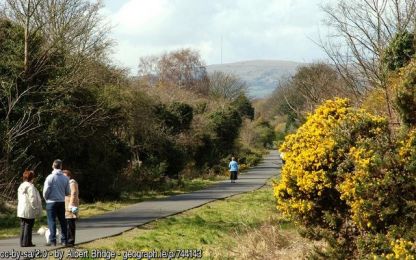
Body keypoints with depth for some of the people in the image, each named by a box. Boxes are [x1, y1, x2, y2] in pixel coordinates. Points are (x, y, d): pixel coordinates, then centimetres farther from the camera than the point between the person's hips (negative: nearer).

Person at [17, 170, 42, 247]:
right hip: (29, 210, -8)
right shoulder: (30, 186, -13)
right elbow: (33, 199, -16)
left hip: (21, 210, 8)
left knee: (23, 226, 11)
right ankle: (26, 242, -4)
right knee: (28, 226, -3)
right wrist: (36, 209, -10)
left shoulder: (21, 186, 14)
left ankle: (22, 242, 11)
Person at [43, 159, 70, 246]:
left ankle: (53, 240, -3)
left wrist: (46, 198, 7)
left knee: (52, 221, 0)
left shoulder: (50, 177, -11)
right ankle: (64, 240, 12)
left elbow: (46, 190, -12)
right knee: (62, 221, 11)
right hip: (62, 202, 4)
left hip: (51, 202, -4)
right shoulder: (65, 178, -1)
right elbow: (68, 192, 4)